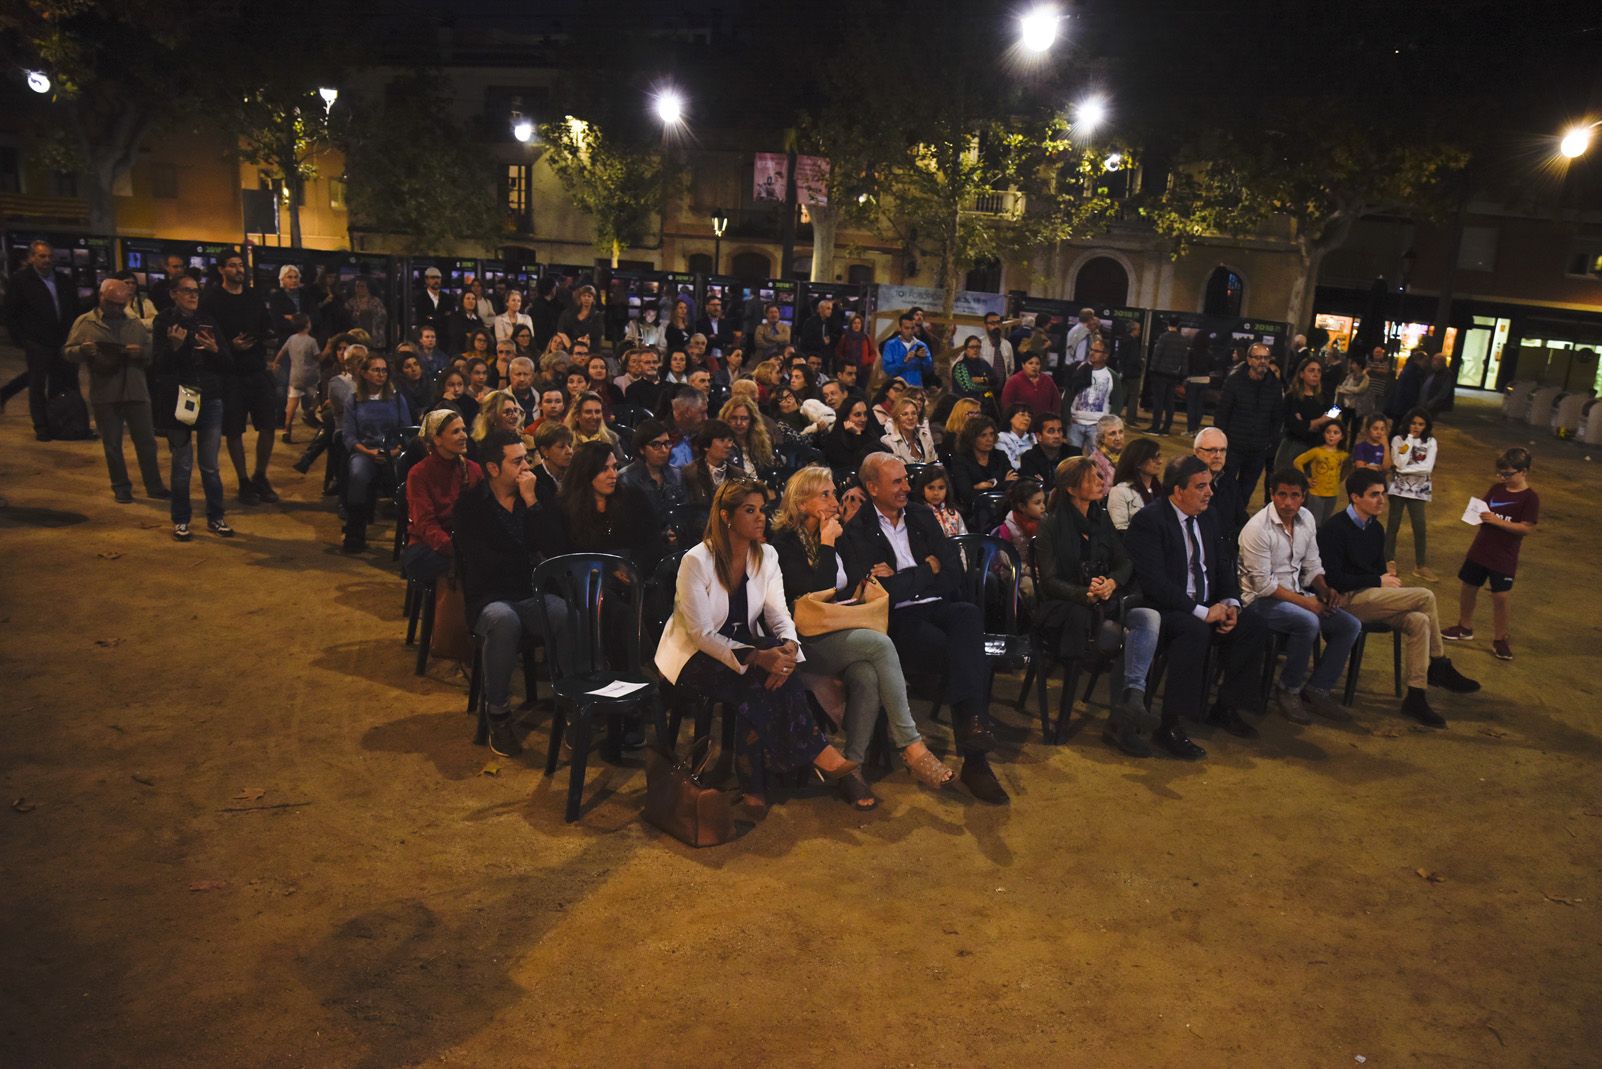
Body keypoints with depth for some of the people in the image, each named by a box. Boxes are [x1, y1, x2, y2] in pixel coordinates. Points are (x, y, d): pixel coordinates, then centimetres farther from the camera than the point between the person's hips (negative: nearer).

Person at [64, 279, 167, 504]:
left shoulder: (135, 324, 13)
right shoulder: (84, 322, 6)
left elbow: (152, 352, 8)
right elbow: (67, 351, 2)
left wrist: (141, 352, -14)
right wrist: (83, 350, -19)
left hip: (136, 391, 1)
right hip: (104, 394, -1)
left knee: (146, 441, 3)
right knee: (112, 444, 6)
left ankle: (154, 486, 12)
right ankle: (121, 487, 17)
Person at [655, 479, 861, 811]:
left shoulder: (766, 555, 1)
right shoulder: (697, 560, -17)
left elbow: (778, 614, -6)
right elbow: (701, 634, -21)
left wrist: (789, 646, -31)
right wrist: (756, 657, -35)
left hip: (746, 648, 5)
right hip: (695, 657, -5)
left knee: (779, 666, -30)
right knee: (764, 676, -32)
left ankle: (755, 783, -23)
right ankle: (816, 752, -20)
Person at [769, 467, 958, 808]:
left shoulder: (834, 534, 15)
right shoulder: (782, 543, -6)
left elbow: (846, 590, 24)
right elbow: (818, 593, -16)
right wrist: (827, 545, -11)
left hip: (838, 635, 6)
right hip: (806, 643, -6)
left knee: (867, 677, -28)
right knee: (880, 643, -29)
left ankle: (853, 768, -22)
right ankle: (911, 747, -27)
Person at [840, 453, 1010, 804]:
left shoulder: (921, 516, 19)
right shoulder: (857, 531, 2)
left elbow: (954, 572, 8)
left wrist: (902, 580, -4)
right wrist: (927, 570, -3)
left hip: (938, 606, 5)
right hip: (897, 620, -4)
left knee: (969, 614, -31)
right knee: (961, 648, -30)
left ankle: (972, 721, -40)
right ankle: (975, 759, -29)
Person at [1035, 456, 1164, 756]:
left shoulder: (1102, 520, 15)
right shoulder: (1051, 526, -4)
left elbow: (1126, 562, 8)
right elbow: (1049, 581, -11)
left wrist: (1112, 582, -16)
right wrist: (1085, 594, -29)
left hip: (1106, 600, 5)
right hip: (1064, 607, -5)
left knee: (1149, 617, -26)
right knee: (1117, 636, -33)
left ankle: (1132, 698, -36)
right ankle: (1130, 706, -17)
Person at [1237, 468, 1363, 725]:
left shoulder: (1306, 519, 6)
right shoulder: (1257, 528, -18)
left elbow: (1312, 565, 15)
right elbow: (1263, 584, -19)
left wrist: (1325, 590, -5)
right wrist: (1305, 601, -18)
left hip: (1296, 594, 8)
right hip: (1260, 600, -8)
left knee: (1351, 626, -5)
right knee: (1308, 622, -33)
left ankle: (1317, 689, 4)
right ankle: (1288, 689, -13)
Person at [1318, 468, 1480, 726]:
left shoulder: (1374, 528, 15)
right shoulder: (1334, 528, -12)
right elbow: (1333, 579, -18)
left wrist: (1388, 576, -2)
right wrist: (1379, 581, -13)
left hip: (1371, 597, 8)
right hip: (1347, 599, -8)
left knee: (1418, 622, -19)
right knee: (1425, 596, -17)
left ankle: (1415, 697, -12)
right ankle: (1440, 667, -1)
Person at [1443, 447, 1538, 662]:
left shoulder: (1530, 498, -12)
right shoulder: (1496, 489, 5)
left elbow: (1527, 527, -17)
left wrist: (1498, 521, -24)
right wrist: (1479, 513, -6)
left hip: (1504, 558, -6)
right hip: (1479, 550, 6)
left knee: (1502, 596, -4)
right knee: (1468, 587, 14)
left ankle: (1500, 640, 11)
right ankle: (1465, 628, 32)